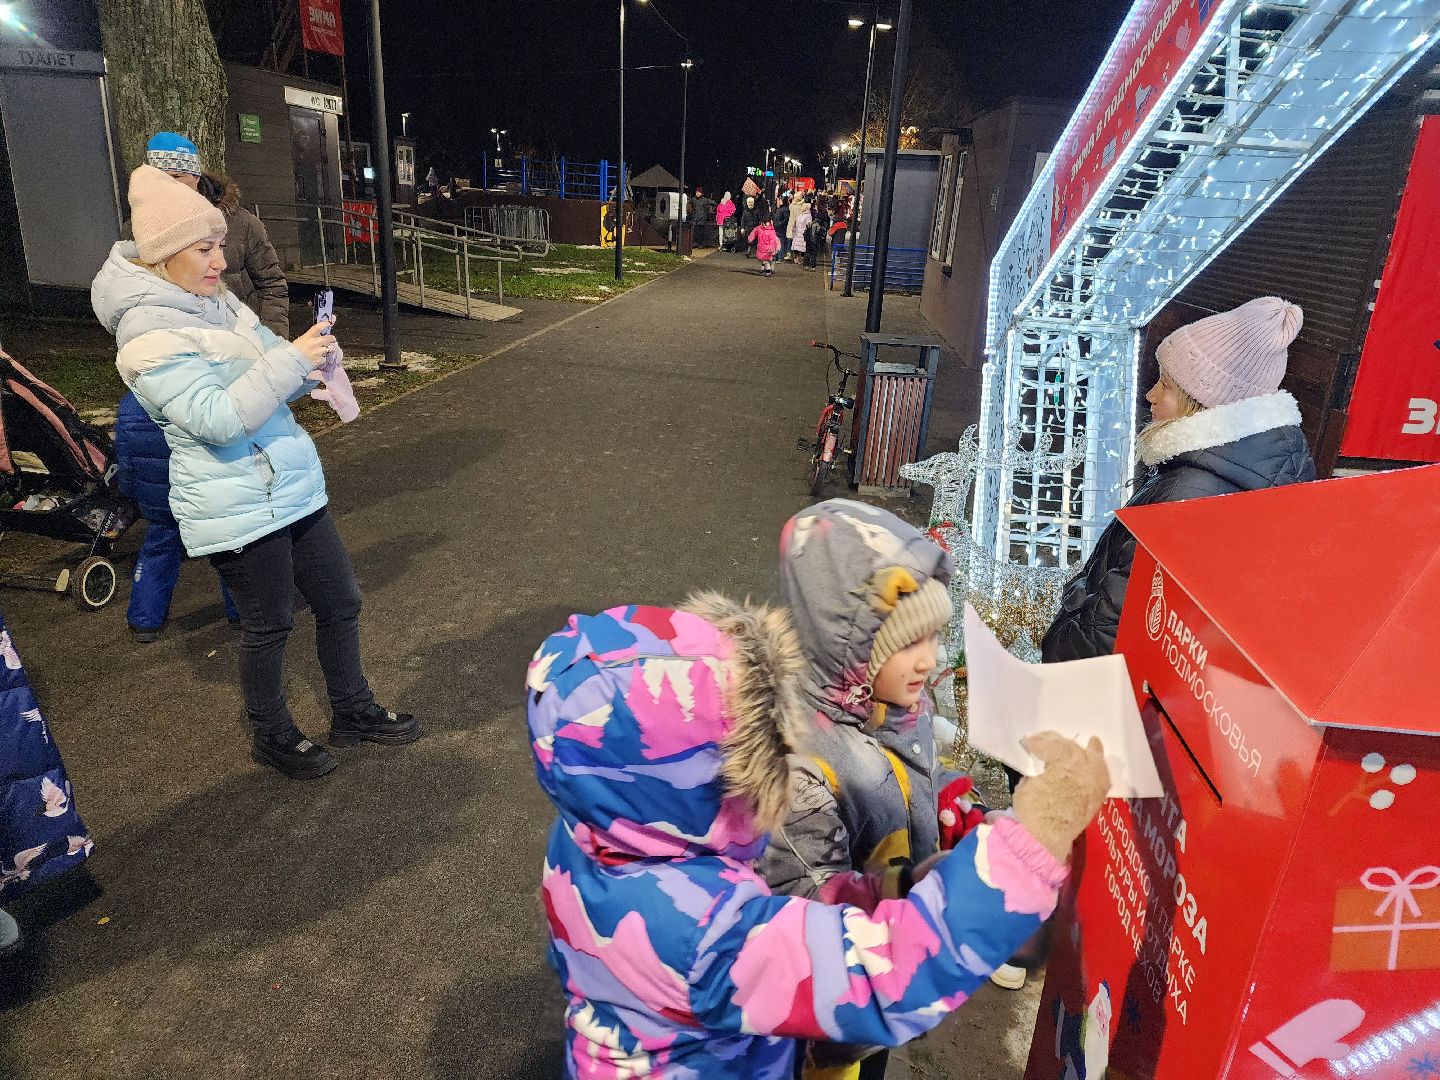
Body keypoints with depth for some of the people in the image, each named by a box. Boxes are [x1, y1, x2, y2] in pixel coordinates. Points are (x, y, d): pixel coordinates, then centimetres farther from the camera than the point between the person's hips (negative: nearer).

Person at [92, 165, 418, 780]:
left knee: (340, 602, 15)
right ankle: (274, 739, 32)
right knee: (269, 626, 9)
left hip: (292, 487, 8)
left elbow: (267, 376, 15)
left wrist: (311, 362, -7)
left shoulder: (215, 302, 8)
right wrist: (292, 361, -28)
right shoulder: (149, 336, -18)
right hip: (238, 511, -8)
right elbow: (217, 419, -26)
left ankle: (353, 713, 34)